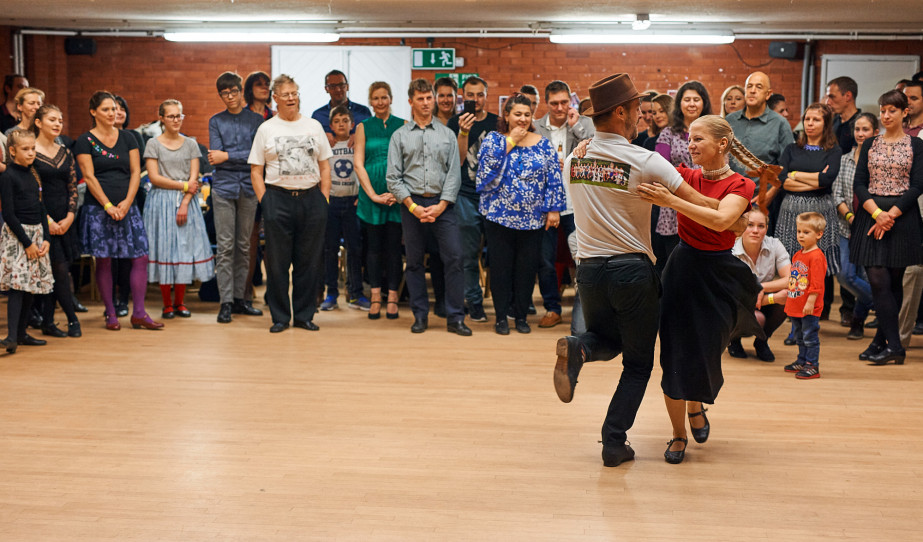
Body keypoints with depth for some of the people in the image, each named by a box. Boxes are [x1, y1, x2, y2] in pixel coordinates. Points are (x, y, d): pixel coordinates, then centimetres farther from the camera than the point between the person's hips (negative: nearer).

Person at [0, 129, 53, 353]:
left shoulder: (33, 175, 12)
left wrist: (45, 239, 4)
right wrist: (27, 243, -14)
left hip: (36, 234, 7)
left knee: (32, 284, 6)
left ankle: (22, 332, 13)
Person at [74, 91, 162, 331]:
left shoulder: (127, 138, 11)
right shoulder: (85, 141, 1)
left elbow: (135, 172, 6)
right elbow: (89, 177, -5)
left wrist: (127, 202, -7)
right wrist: (108, 206, -12)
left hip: (127, 207, 3)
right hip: (98, 209, -3)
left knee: (141, 257, -4)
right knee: (104, 261, 1)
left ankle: (139, 313, 2)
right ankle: (110, 314, 10)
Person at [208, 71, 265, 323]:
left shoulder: (256, 120, 7)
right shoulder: (216, 121, 9)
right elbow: (215, 157, -2)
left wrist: (228, 156, -9)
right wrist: (244, 157, -10)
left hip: (248, 188, 1)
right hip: (223, 188, -1)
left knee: (244, 246, 6)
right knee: (225, 246, -4)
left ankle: (239, 298, 14)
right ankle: (226, 302, -2)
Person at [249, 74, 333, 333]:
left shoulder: (314, 126, 11)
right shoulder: (266, 129, 6)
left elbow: (324, 166, 12)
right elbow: (256, 170, 5)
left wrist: (323, 198, 3)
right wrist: (265, 201, -5)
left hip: (311, 197, 2)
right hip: (278, 198, -1)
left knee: (309, 261, 5)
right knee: (277, 262, 1)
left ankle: (304, 315, 15)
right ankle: (280, 317, 11)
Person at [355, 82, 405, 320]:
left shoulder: (402, 126, 6)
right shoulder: (363, 127, 7)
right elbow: (358, 164, 2)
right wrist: (372, 194, -8)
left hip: (397, 195, -1)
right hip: (371, 195, 1)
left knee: (394, 246, 1)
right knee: (374, 246, 4)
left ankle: (392, 298, 8)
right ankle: (375, 298, 10)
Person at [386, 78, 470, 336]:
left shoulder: (447, 134, 10)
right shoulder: (400, 136, 8)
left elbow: (454, 173, 4)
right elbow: (393, 177, 2)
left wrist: (441, 206, -8)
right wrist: (413, 206, -9)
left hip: (442, 203, 0)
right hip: (411, 203, 0)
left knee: (454, 257, -8)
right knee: (414, 261, 5)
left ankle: (455, 318, -2)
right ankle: (420, 315, 15)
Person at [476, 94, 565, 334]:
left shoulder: (543, 144, 6)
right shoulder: (493, 139, 3)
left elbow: (554, 179, 4)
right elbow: (488, 165, -15)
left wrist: (554, 209, -3)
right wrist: (510, 142, -13)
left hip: (533, 219, 1)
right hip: (499, 215, -1)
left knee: (527, 268, 5)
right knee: (501, 267, 4)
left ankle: (521, 316, 19)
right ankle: (501, 316, 15)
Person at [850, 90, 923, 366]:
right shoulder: (870, 144, 11)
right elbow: (859, 183, 3)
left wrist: (890, 214, -13)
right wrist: (876, 213, -12)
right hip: (871, 214, 2)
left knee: (894, 281, 1)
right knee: (878, 279, -7)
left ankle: (883, 342, 6)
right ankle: (893, 345, -2)